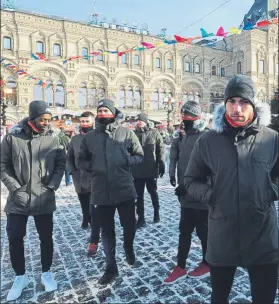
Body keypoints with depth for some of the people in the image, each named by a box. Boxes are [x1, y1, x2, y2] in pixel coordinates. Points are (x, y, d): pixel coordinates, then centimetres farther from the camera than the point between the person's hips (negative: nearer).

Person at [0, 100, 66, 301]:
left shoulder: (53, 138, -5)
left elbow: (61, 163, 1)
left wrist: (52, 186, -8)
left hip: (44, 199, 0)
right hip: (18, 199, 0)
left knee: (46, 237, 12)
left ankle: (46, 273, 33)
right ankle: (20, 277, 31)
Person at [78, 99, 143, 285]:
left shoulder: (126, 133, 0)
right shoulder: (89, 136, 5)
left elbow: (139, 156, 5)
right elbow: (81, 160, 13)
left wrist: (126, 161, -14)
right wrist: (90, 167, -8)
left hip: (124, 189, -1)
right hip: (101, 191, 2)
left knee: (129, 225, 6)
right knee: (107, 231, 11)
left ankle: (128, 246, 42)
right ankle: (111, 268, 28)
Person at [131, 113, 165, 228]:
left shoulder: (154, 133, -2)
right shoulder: (133, 134, 3)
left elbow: (160, 149, -3)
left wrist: (162, 165, -7)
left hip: (151, 169, -1)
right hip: (137, 170, 2)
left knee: (153, 192, 16)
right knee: (139, 195, 5)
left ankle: (156, 213, 36)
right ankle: (141, 219, 14)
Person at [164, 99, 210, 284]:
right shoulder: (182, 138, 9)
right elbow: (176, 158, 13)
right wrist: (173, 175, -3)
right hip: (186, 195, 7)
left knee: (203, 231, 11)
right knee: (184, 231, 15)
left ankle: (207, 264, 32)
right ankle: (180, 267, 28)